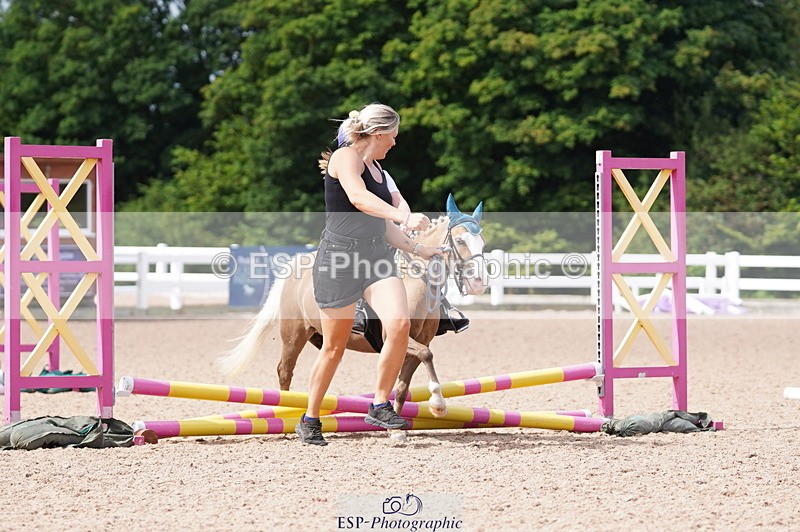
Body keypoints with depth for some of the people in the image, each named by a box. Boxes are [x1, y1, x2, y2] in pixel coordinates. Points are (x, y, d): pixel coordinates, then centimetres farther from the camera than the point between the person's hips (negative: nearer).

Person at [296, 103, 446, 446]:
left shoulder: (376, 168, 18)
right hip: (339, 257, -7)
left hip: (376, 256, 7)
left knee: (399, 324, -18)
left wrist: (417, 249, 24)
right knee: (334, 347, 2)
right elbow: (359, 198, -29)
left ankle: (380, 407, -7)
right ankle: (310, 420, 20)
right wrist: (404, 217, -39)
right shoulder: (346, 158, -8)